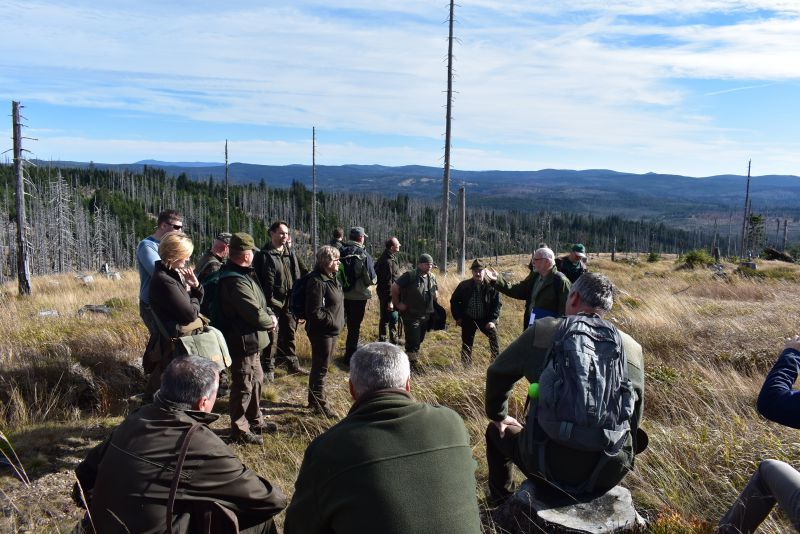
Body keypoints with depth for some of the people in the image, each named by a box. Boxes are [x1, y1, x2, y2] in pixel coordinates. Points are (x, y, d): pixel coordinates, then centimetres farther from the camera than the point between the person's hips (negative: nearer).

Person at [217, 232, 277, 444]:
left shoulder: (242, 275, 8)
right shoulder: (236, 282, -26)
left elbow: (259, 303, 13)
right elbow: (255, 314, -27)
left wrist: (270, 315, -4)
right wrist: (271, 322, -8)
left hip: (250, 341, 11)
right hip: (243, 342, -11)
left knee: (256, 380, 23)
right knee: (244, 386, 3)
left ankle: (255, 420, 39)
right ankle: (239, 429, 19)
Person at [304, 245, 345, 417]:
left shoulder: (331, 278, 9)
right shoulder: (317, 282, -22)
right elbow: (314, 312, -24)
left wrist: (339, 322, 11)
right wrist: (333, 322, -18)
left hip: (332, 331, 10)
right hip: (321, 331, -10)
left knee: (321, 366, 19)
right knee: (320, 368, 2)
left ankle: (314, 399, 33)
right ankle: (319, 403, 15)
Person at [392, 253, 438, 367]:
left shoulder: (432, 277, 7)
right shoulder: (410, 275, -15)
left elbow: (434, 293, 22)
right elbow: (394, 287, -14)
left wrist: (435, 306, 10)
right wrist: (397, 304, -10)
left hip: (426, 315, 7)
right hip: (411, 315, -7)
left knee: (419, 340, 16)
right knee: (413, 341, -7)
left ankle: (413, 358, 32)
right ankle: (411, 363, 6)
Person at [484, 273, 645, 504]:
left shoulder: (542, 331, -4)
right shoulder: (632, 348, 2)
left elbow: (497, 373, 10)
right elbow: (634, 416, 13)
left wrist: (498, 415, 28)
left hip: (549, 468, -2)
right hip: (607, 477, 3)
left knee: (497, 431, 27)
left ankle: (500, 501, 44)